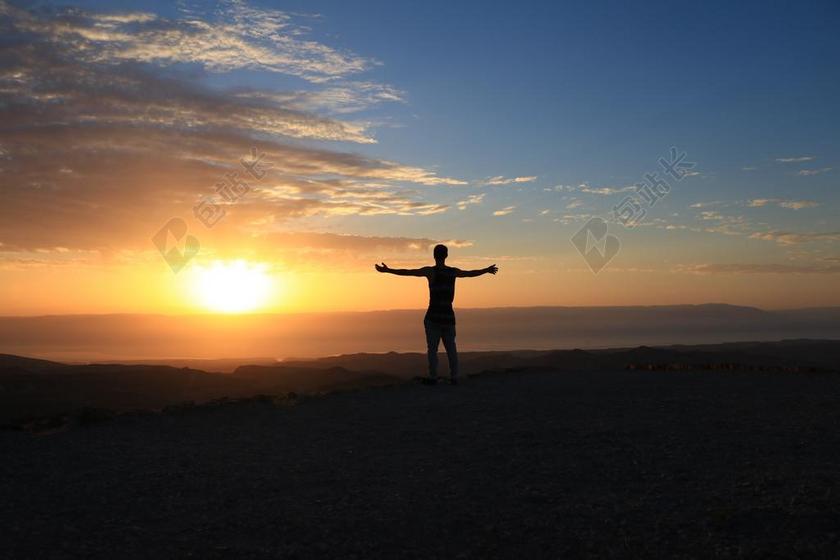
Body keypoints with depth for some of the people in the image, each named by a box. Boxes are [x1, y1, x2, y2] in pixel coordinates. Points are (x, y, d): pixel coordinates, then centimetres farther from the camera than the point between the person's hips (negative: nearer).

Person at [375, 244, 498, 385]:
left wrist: (387, 270, -7)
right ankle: (454, 377, 10)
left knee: (432, 347, 0)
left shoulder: (430, 271, -7)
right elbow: (471, 273, 22)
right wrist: (487, 270, 40)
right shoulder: (454, 272, 5)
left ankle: (433, 377, -2)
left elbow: (407, 272, -12)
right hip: (448, 314, 4)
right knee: (451, 347, 9)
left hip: (433, 315, -4)